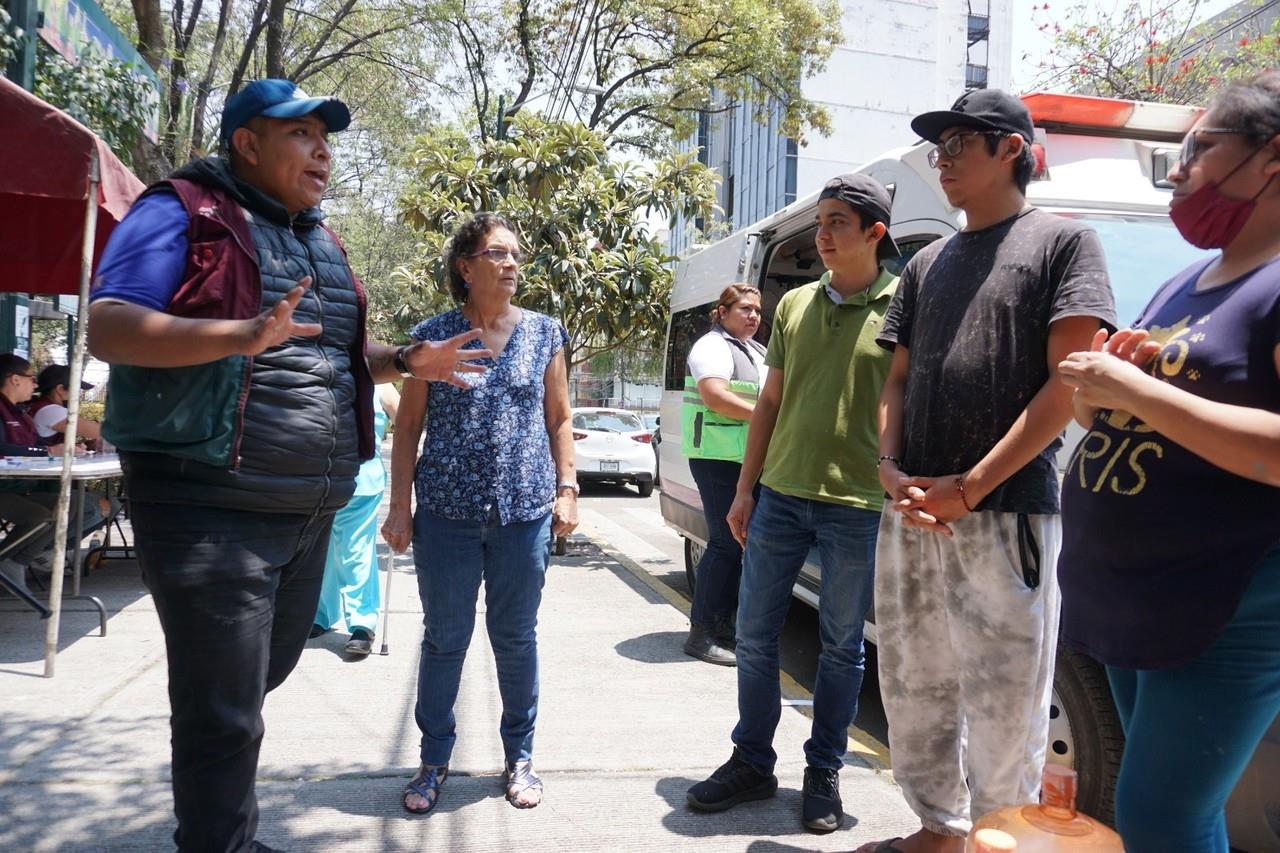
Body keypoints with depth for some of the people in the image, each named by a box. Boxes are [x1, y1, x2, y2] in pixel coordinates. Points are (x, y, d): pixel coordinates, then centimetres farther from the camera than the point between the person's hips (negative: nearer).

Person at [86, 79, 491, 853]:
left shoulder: (320, 241, 16)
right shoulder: (184, 213, -7)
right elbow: (109, 328, -18)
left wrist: (406, 362, 7)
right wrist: (245, 333, -32)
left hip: (311, 506, 8)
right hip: (212, 506, -8)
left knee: (264, 672, 22)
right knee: (225, 709, -1)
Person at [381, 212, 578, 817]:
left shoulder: (545, 333, 5)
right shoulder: (432, 336, 0)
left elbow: (559, 420, 9)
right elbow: (408, 426, 2)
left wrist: (566, 490, 1)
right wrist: (399, 506, -2)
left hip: (526, 511, 1)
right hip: (447, 512, -1)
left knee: (516, 637, 11)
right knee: (444, 640, 8)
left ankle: (520, 756, 27)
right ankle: (434, 760, 25)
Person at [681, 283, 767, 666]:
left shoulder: (758, 351, 23)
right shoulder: (713, 346, -6)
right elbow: (714, 395, -20)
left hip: (751, 459, 10)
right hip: (720, 458, -9)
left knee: (740, 541, 11)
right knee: (726, 542, -11)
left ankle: (724, 624, 20)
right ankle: (701, 634, -5)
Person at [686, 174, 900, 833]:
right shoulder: (795, 305, 10)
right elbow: (770, 402, 13)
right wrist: (745, 489, 9)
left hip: (857, 505, -4)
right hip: (780, 496, 5)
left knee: (842, 647, 9)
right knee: (754, 634, 9)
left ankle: (823, 774, 25)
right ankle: (752, 762, 25)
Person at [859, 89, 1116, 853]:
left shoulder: (1062, 241, 1)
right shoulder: (927, 264, 18)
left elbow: (1069, 383, -8)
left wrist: (969, 487, -14)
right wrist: (891, 469, -2)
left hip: (1007, 515, -6)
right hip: (912, 513, 6)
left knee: (1003, 709, 1)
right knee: (914, 691, 13)